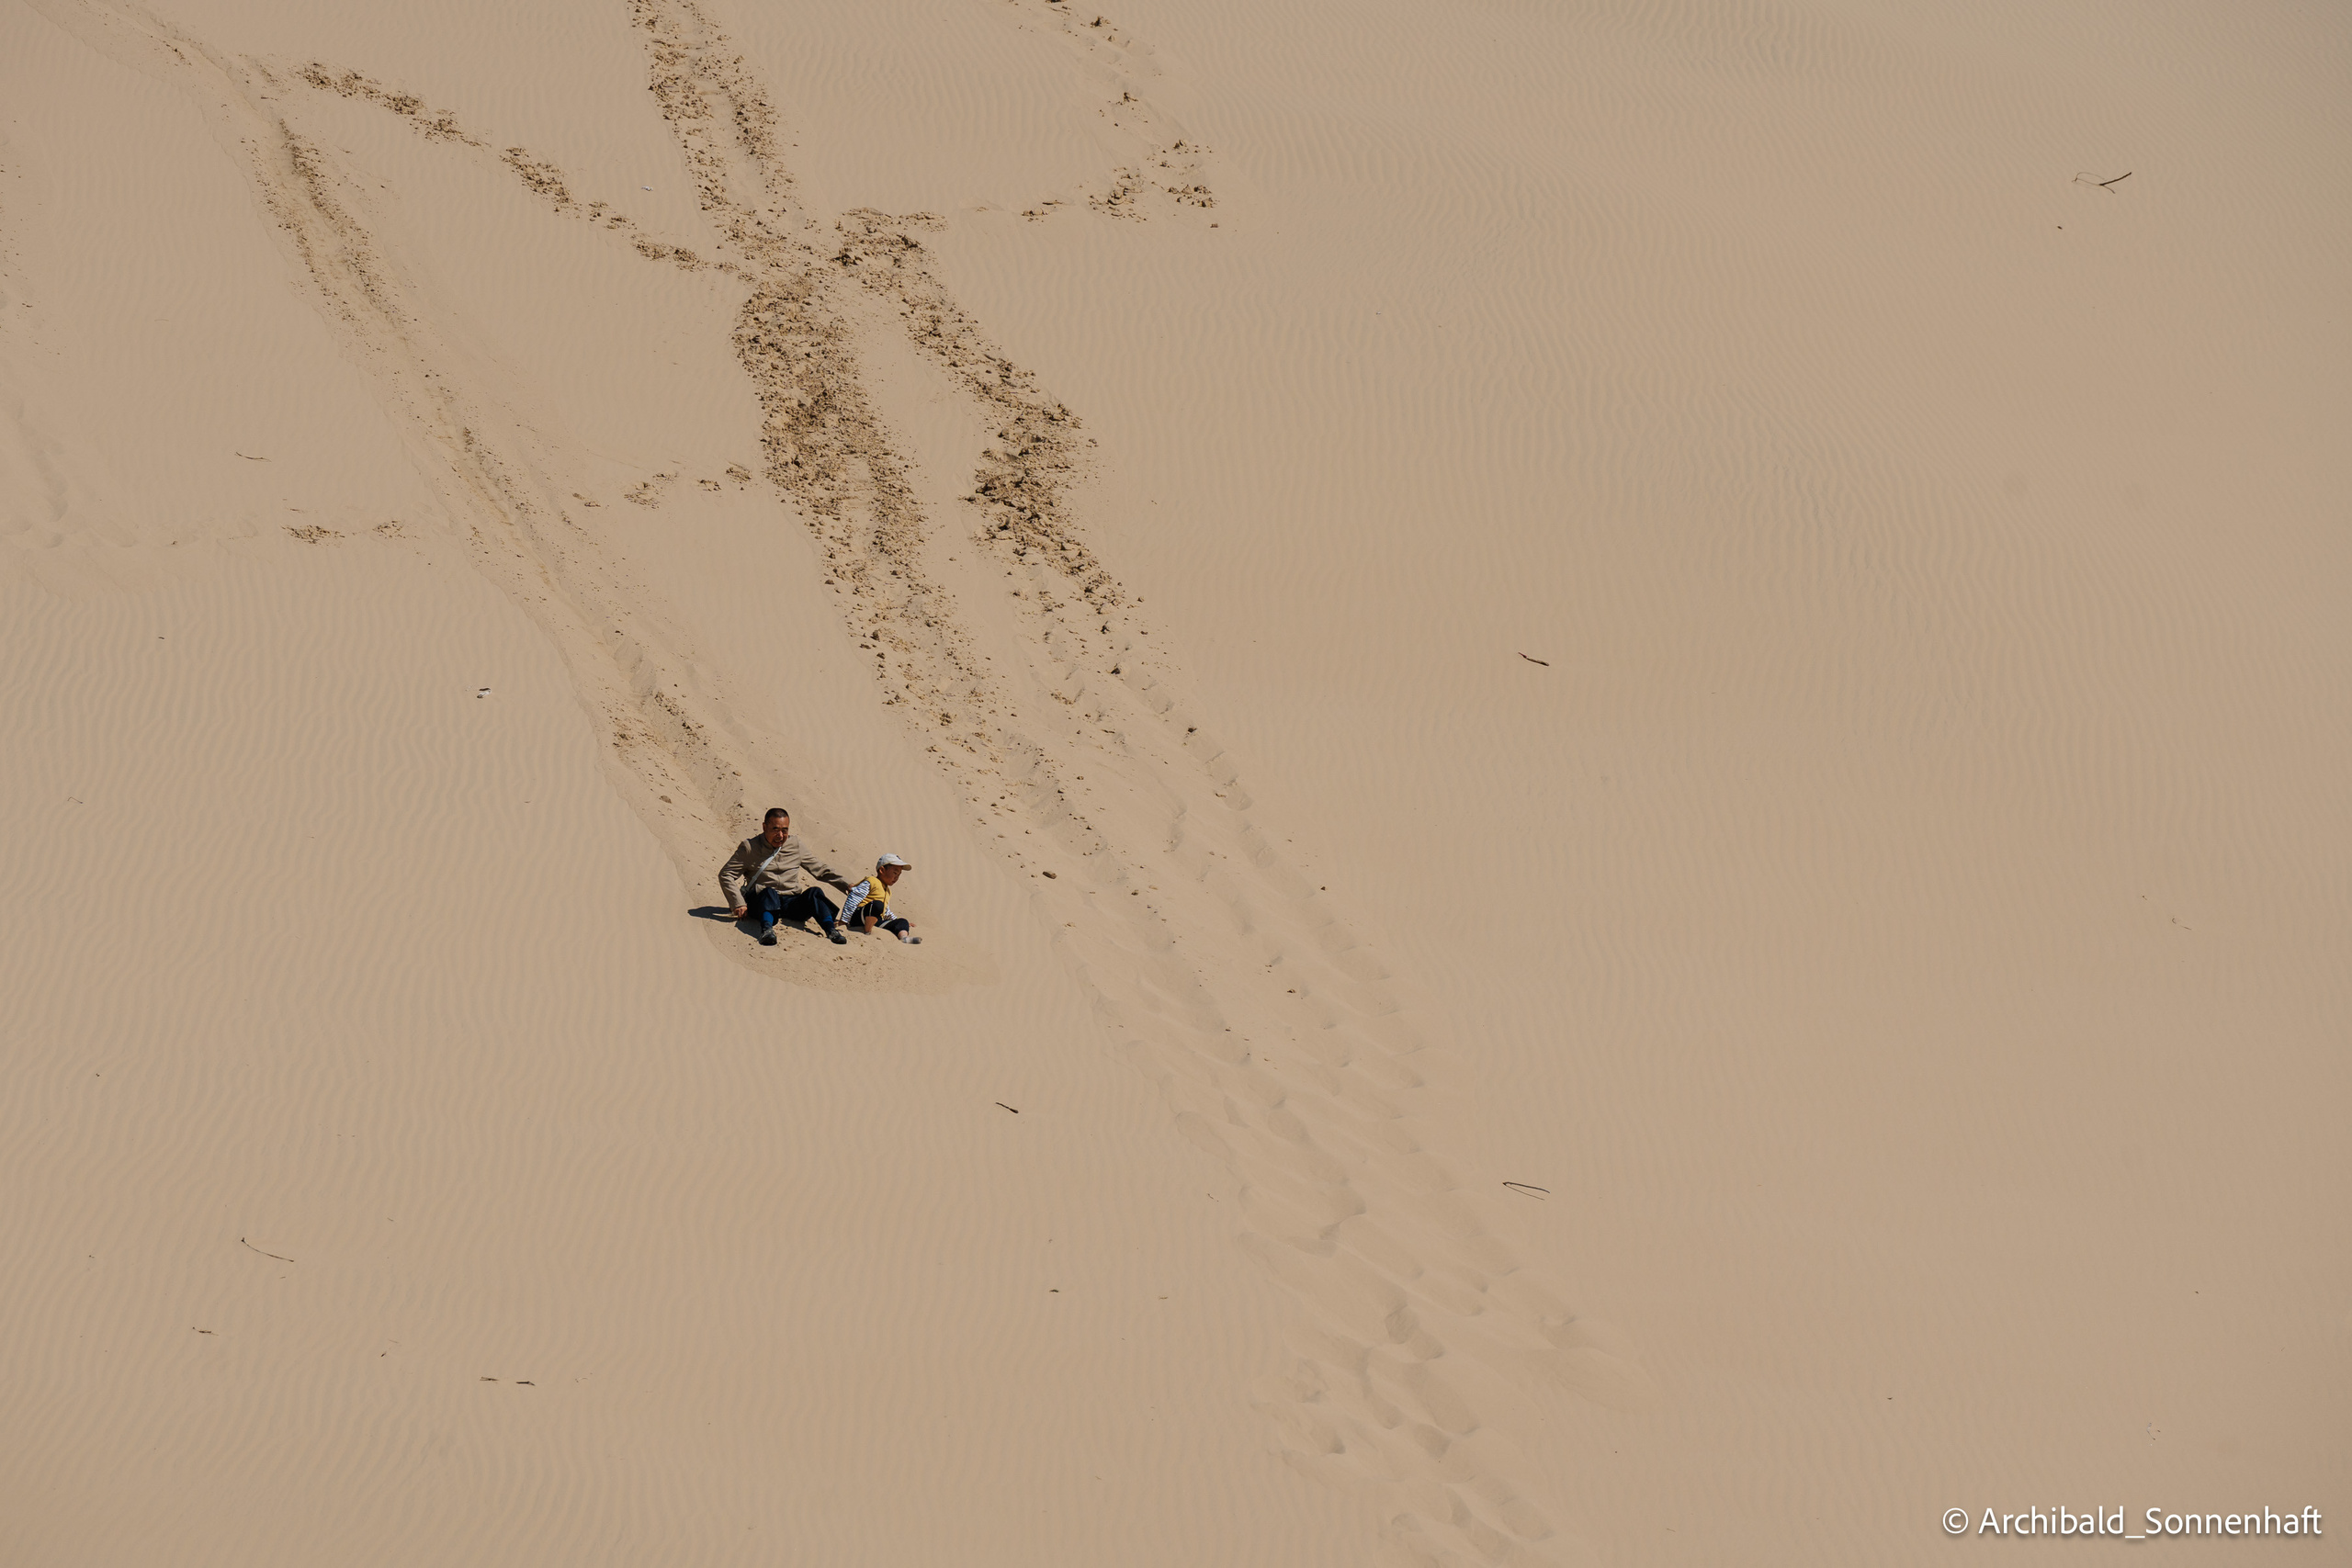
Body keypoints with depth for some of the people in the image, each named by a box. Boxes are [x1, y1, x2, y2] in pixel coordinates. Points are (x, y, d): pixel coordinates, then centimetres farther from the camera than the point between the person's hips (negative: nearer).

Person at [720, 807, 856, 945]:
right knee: (769, 892, -36)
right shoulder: (750, 847, 4)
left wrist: (848, 886, 9)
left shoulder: (796, 846, 14)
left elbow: (821, 870, 20)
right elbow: (726, 875, 3)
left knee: (814, 892, -25)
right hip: (761, 902, -3)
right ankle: (766, 930, -62)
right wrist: (738, 903, -11)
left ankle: (830, 931, -45)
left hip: (791, 903, 3)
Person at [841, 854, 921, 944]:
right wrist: (844, 920, -19)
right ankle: (867, 933, -31)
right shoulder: (871, 882, -3)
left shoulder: (887, 891, 29)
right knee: (878, 904, -37)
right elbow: (853, 900, -12)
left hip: (875, 921, 9)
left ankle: (904, 937, -31)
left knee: (902, 922, -2)